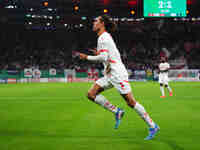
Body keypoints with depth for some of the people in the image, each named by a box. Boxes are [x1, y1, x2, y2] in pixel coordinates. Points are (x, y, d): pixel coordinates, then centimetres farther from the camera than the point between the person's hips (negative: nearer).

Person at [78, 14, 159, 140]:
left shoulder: (103, 37, -11)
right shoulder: (105, 37, 18)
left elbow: (104, 57, -21)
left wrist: (87, 57, -11)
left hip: (117, 73, -10)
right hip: (110, 75, 10)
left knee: (131, 102, -9)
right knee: (91, 94, 2)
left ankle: (153, 126, -1)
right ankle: (117, 112, 4)